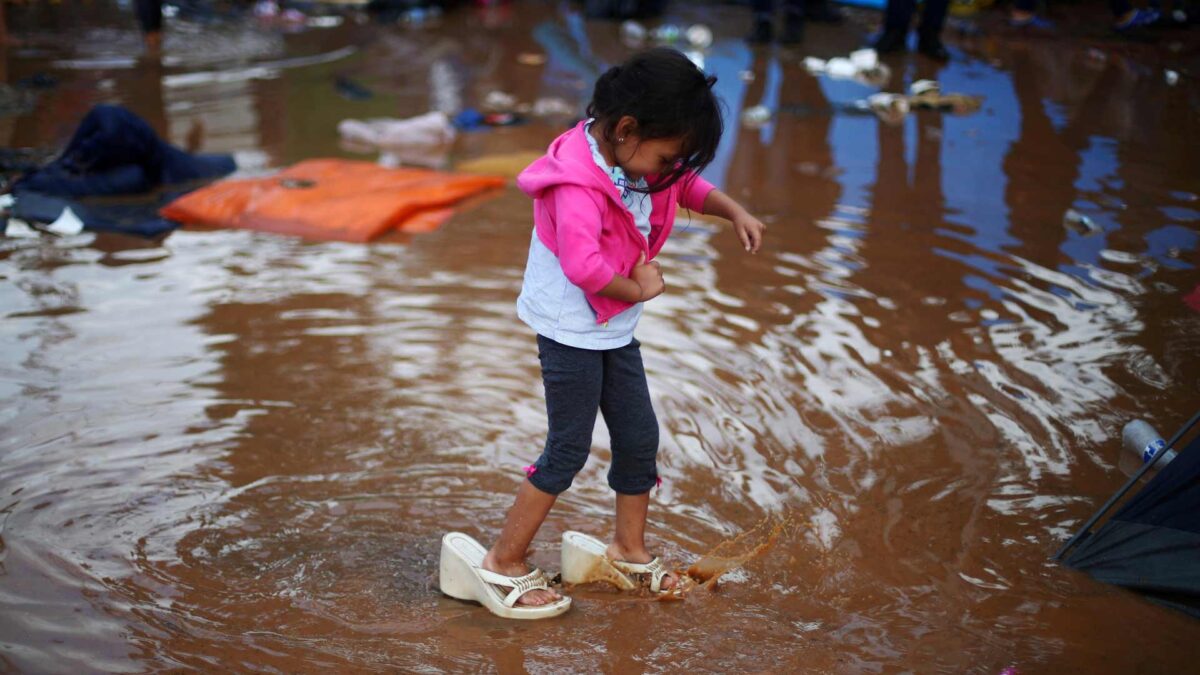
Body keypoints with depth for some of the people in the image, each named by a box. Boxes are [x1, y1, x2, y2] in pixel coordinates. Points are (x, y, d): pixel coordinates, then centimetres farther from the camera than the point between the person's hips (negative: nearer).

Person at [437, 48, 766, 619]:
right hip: (571, 330, -9)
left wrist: (734, 212, 3)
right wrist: (638, 289, -22)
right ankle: (502, 566, 9)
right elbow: (583, 265, -39)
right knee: (567, 452, -2)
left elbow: (686, 184, 19)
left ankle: (629, 550, 33)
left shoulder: (637, 158, 1)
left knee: (639, 438, 15)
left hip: (616, 329, 9)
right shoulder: (578, 181, -28)